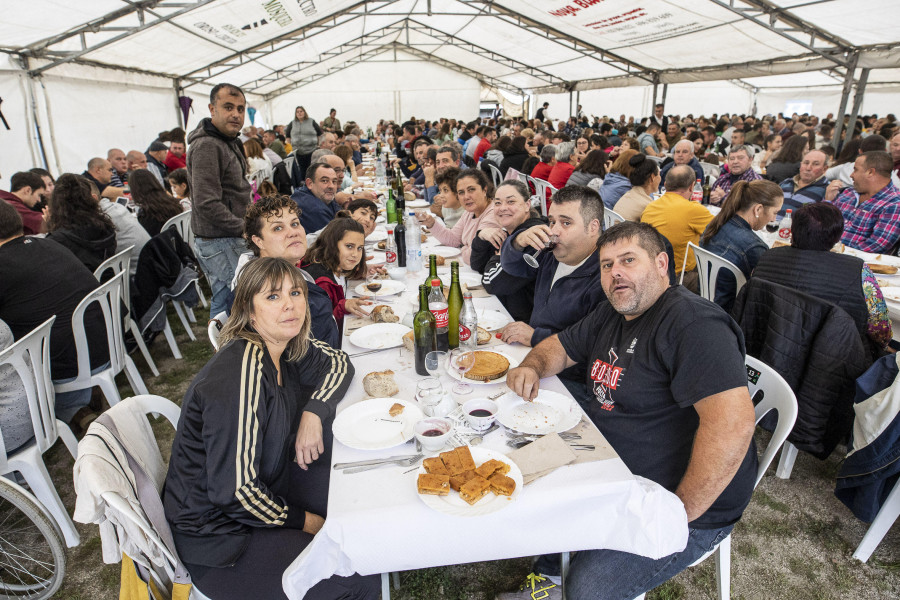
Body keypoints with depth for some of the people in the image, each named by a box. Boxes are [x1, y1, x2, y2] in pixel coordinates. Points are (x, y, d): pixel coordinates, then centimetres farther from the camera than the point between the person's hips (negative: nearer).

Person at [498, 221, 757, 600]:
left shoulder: (693, 323, -23)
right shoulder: (611, 315, 6)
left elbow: (733, 422, -32)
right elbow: (559, 347, 17)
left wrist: (681, 512, -27)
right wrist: (532, 367, -7)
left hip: (692, 504, -8)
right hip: (611, 470, 9)